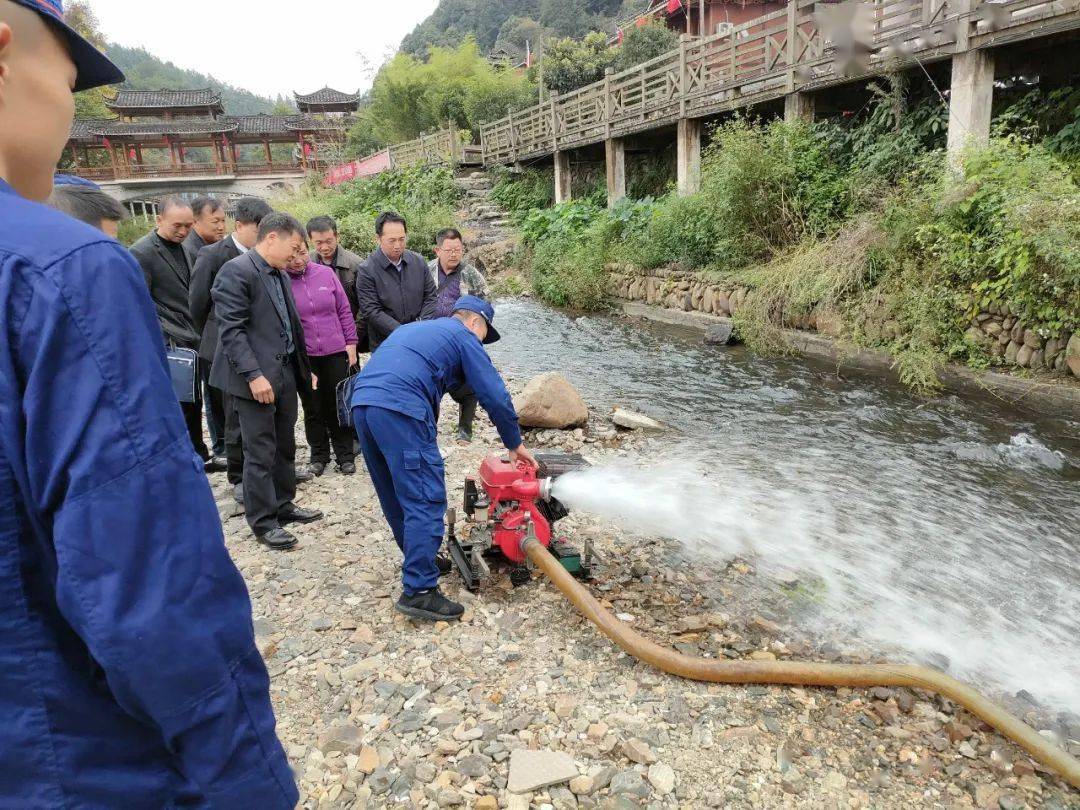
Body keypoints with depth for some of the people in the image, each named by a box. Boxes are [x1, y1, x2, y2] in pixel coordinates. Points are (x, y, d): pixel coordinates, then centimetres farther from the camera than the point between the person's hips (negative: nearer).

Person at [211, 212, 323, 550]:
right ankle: (262, 521, 12)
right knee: (261, 452, 0)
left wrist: (304, 368, 16)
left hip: (285, 373, 8)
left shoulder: (279, 275, 14)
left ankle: (282, 504, 31)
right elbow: (231, 329, -18)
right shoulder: (236, 272, -12)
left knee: (284, 446, 16)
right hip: (256, 377, -8)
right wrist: (253, 375, -23)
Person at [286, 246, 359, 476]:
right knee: (313, 408, 10)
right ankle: (319, 455, 25)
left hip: (335, 352, 1)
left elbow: (344, 310, 4)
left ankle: (345, 455, 21)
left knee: (338, 404, 9)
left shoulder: (326, 273, -2)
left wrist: (351, 343, 3)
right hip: (303, 357, -1)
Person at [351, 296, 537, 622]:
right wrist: (515, 444, 16)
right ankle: (418, 591, -5)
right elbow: (495, 396, 5)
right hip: (400, 410, -9)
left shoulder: (412, 328, 33)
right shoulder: (464, 338, 11)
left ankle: (420, 561, 33)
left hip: (361, 402, 9)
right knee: (426, 501, -5)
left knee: (396, 495, 19)